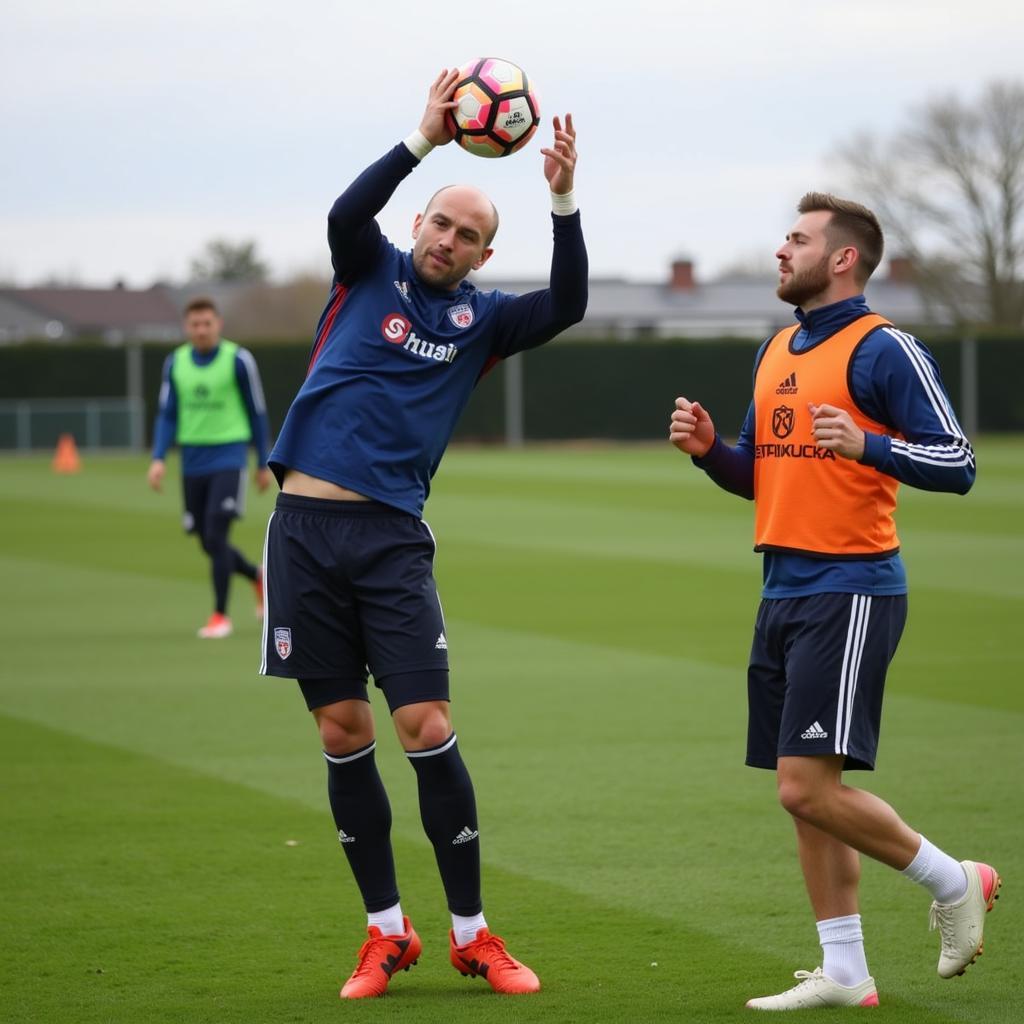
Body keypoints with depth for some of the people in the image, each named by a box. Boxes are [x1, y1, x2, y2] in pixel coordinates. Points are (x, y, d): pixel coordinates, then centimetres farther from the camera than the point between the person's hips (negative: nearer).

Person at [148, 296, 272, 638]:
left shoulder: (238, 360, -6)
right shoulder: (175, 363, 5)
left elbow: (257, 413, 2)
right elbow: (167, 415, 8)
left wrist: (263, 464, 6)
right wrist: (159, 459, -6)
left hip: (229, 458, -5)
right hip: (193, 463, 5)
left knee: (216, 536, -16)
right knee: (208, 543, 9)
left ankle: (220, 615, -5)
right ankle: (258, 576, 37)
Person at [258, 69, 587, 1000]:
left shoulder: (480, 319, 9)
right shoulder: (371, 272, 8)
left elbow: (567, 304, -7)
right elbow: (346, 213, -13)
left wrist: (563, 198, -17)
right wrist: (424, 139, -21)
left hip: (392, 539, 0)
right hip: (306, 528, 0)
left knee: (427, 729, -8)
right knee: (344, 735, 4)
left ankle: (471, 934, 3)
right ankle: (386, 934, 14)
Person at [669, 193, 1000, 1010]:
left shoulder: (883, 350, -9)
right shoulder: (777, 352, 16)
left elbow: (957, 463, -12)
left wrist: (867, 445, -26)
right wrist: (708, 448, 5)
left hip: (851, 591, -8)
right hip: (785, 594, 8)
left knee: (809, 784, -14)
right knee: (805, 793, 8)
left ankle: (953, 882, 7)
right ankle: (845, 973, 14)